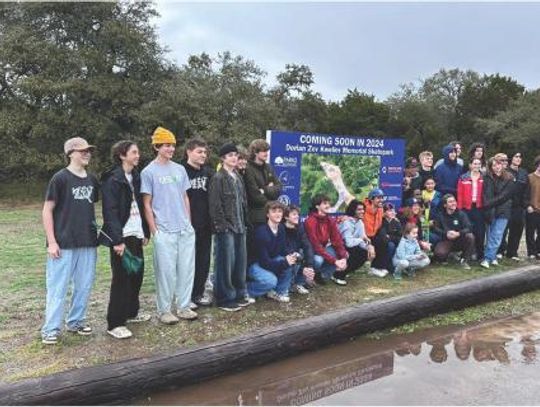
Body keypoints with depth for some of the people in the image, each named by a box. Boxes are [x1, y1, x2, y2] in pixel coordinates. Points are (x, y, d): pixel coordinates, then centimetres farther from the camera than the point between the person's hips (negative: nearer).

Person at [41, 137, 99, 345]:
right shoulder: (60, 178, -8)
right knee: (58, 287, 1)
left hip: (88, 242, 6)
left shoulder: (92, 179, 8)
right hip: (64, 244, -5)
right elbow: (47, 210, -7)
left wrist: (95, 233, 13)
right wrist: (51, 242, -11)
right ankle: (51, 329, 13)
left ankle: (76, 321, 28)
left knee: (84, 285, 12)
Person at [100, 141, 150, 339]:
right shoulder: (112, 179, -11)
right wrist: (117, 240, -22)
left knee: (137, 273, 14)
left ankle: (131, 312, 31)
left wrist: (145, 232, 13)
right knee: (122, 278, -3)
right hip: (121, 236, -8)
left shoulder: (135, 177, 13)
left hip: (136, 234, 8)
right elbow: (110, 212, -17)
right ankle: (115, 324, 7)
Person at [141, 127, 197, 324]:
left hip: (186, 230, 5)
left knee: (187, 269, 8)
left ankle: (183, 306, 21)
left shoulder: (180, 169, 11)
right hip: (165, 232, -5)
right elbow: (147, 204, -3)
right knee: (166, 271, 1)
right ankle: (164, 310, 15)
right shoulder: (149, 172, -3)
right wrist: (154, 231, -7)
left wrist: (189, 223, 12)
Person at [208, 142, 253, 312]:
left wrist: (244, 222, 13)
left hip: (239, 226, 8)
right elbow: (215, 205, -14)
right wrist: (221, 225, -16)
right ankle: (225, 299, 9)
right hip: (225, 228, -8)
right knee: (226, 263, -1)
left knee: (240, 261, 13)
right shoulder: (218, 178, -9)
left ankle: (239, 294, 25)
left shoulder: (238, 177, 14)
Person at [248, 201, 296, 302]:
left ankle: (280, 292, -1)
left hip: (271, 261, 7)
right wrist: (284, 262, -34)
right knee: (271, 281, -32)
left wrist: (292, 256, -22)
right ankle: (246, 290, -5)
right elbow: (264, 262, -28)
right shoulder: (261, 232, -27)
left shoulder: (282, 228, -4)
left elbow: (284, 251, 0)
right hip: (253, 264, -7)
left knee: (292, 261, -17)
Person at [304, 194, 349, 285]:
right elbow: (316, 246, -29)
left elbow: (337, 240, -8)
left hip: (323, 248, 6)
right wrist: (334, 261, -32)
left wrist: (343, 257, -24)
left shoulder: (330, 220, -4)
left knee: (342, 255, -15)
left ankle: (324, 274, 4)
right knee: (318, 260, -36)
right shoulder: (310, 221, -25)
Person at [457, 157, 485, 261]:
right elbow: (460, 194, 0)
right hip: (467, 207, 0)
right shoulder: (463, 178, 5)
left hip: (479, 207, 1)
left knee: (480, 230, 1)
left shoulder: (484, 178, 7)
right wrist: (459, 209, -5)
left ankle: (480, 253, 12)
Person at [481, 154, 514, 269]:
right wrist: (487, 206, -19)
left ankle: (487, 258, -7)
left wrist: (490, 203, -11)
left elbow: (504, 196, -7)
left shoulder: (509, 179, -2)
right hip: (490, 211, 2)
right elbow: (485, 195, -4)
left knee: (496, 236, -7)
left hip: (503, 212, -1)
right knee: (491, 236, 5)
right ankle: (493, 257, 17)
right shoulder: (487, 178, 2)